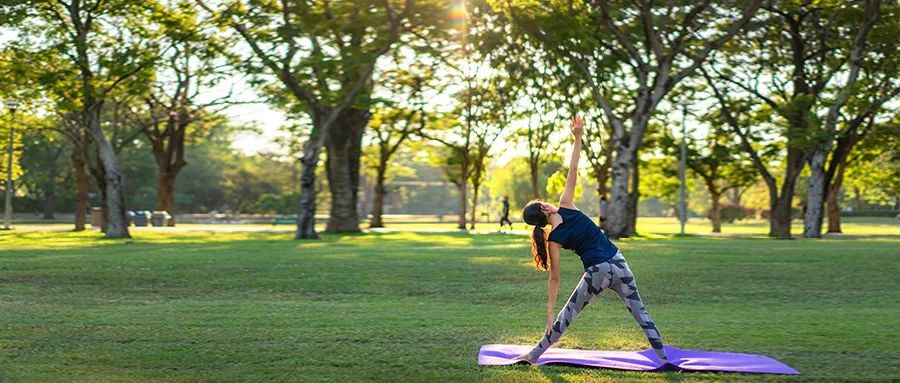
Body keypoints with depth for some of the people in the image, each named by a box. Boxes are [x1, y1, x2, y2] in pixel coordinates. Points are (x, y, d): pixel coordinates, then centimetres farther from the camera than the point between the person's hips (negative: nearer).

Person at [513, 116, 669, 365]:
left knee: (567, 315, 11)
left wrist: (549, 312, 1)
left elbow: (555, 278, -3)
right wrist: (577, 139, -3)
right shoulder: (565, 206, -2)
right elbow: (572, 172, -6)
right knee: (640, 312, 12)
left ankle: (534, 355, 16)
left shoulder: (554, 240, -3)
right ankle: (664, 358, 16)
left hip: (597, 272, -2)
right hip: (619, 263, 2)